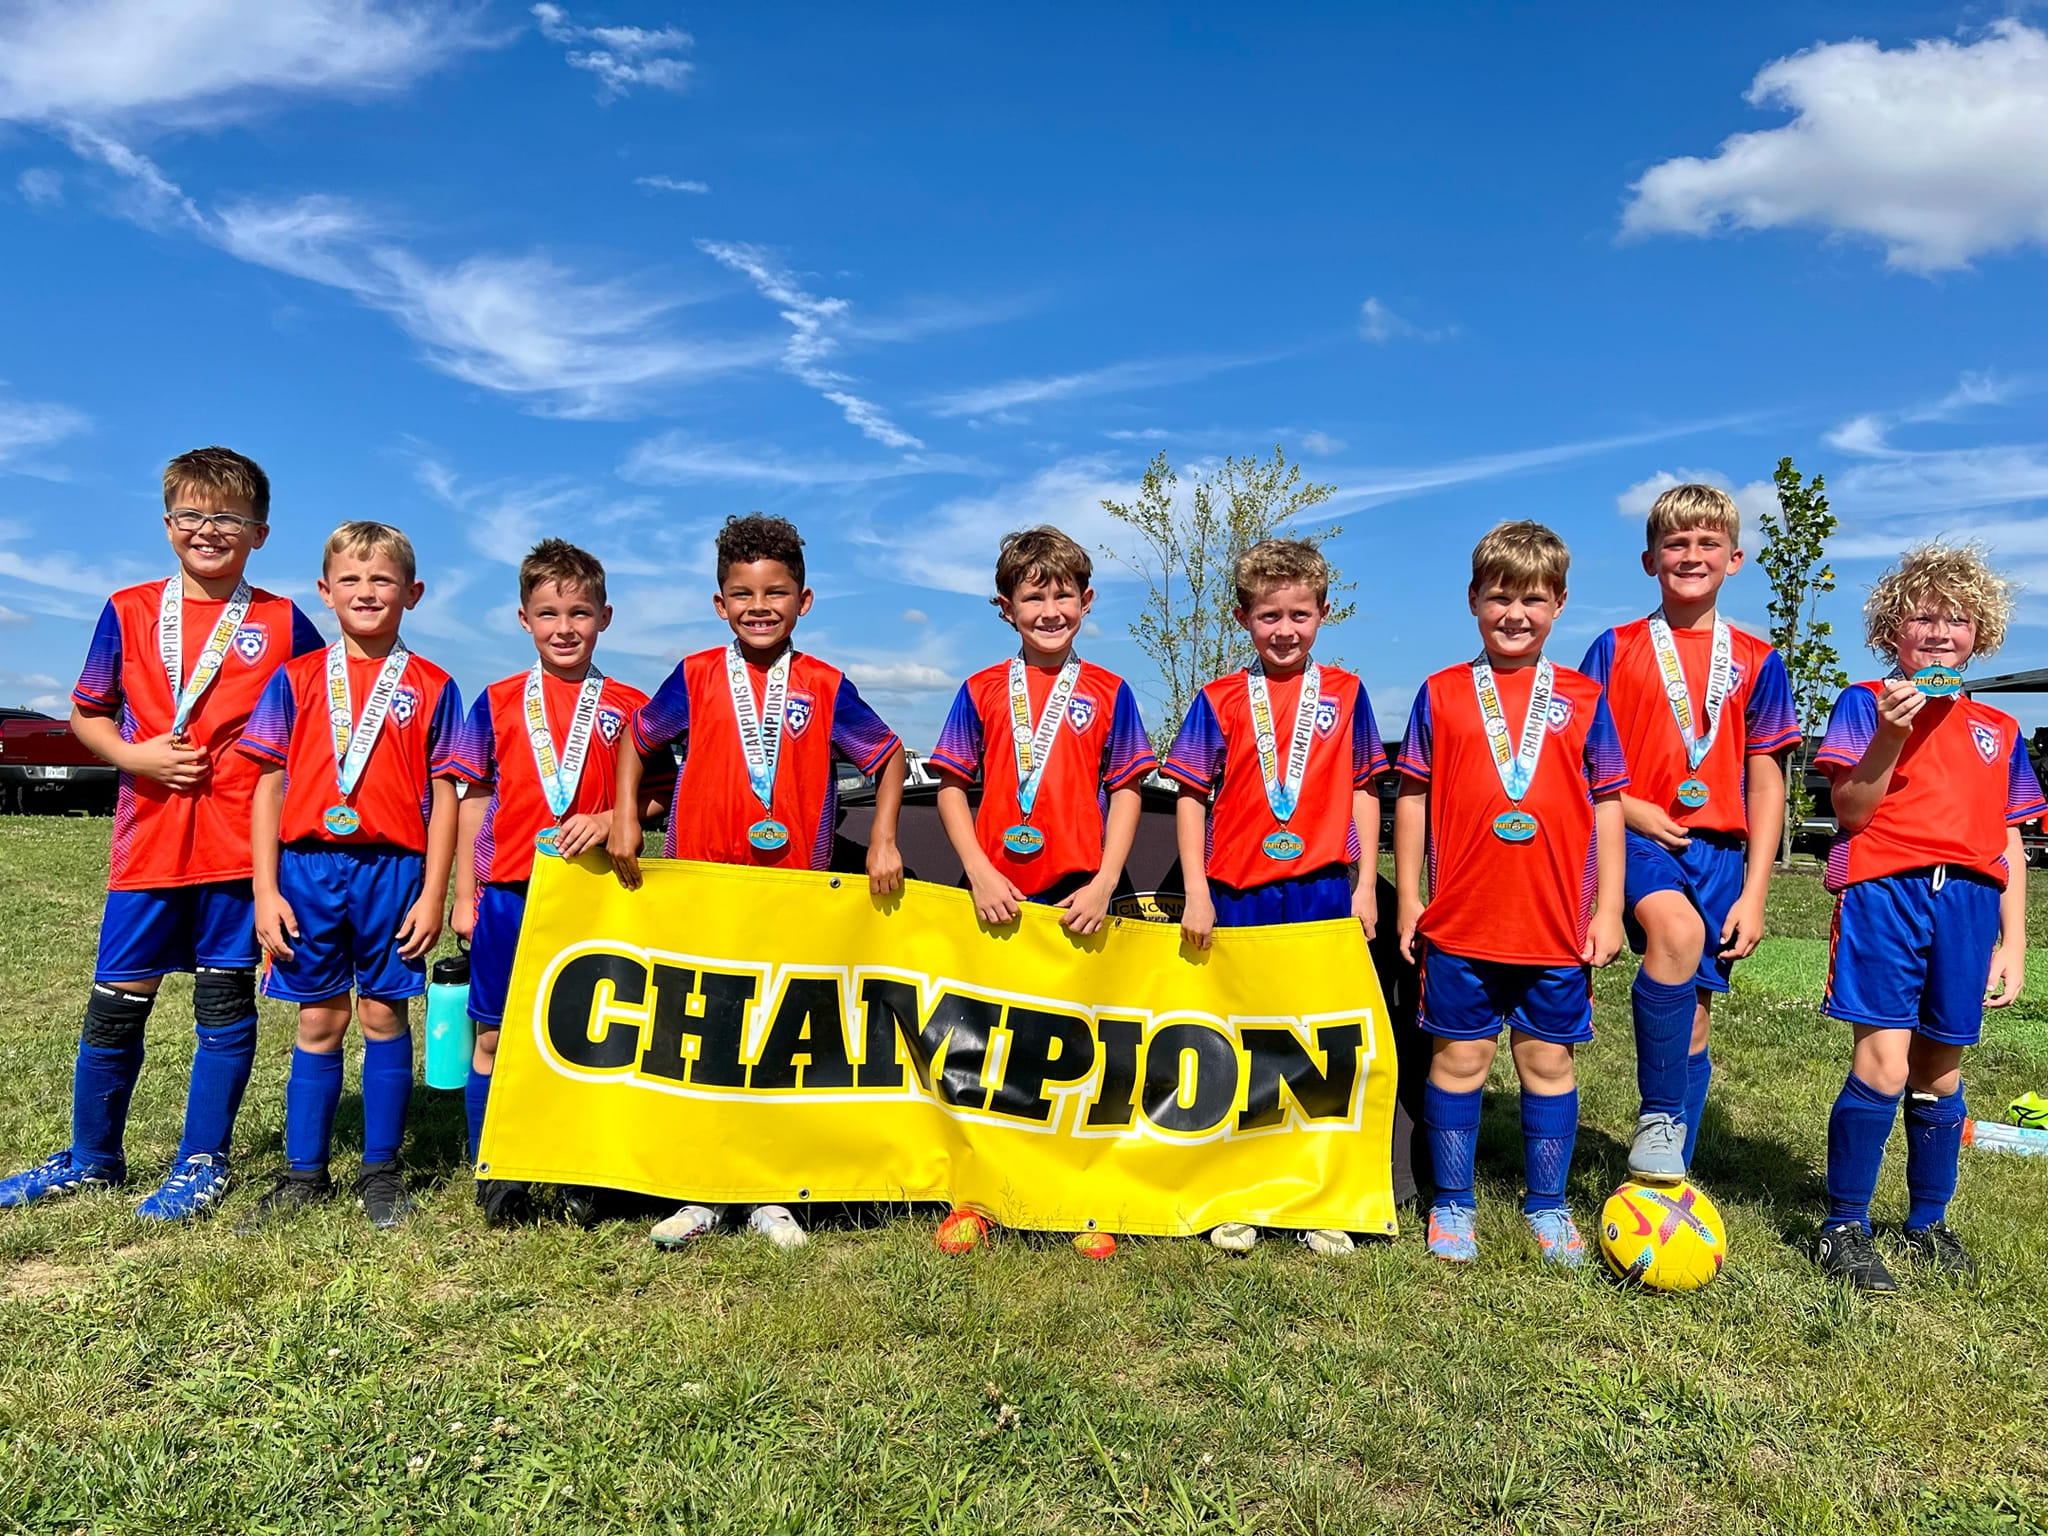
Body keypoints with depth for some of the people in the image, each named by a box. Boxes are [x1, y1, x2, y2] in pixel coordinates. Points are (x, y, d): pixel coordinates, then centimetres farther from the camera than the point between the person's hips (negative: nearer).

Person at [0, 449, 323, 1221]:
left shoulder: (282, 621, 2)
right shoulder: (128, 611, 6)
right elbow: (86, 713, 12)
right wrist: (136, 755, -7)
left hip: (240, 840, -2)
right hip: (147, 838, 2)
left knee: (225, 1000, 5)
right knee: (115, 1001, 9)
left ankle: (202, 1163, 19)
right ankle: (92, 1157, 29)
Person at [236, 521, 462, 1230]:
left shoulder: (430, 687, 4)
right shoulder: (297, 679, 7)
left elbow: (443, 796, 2)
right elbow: (268, 786, 6)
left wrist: (433, 894, -3)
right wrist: (265, 890, 0)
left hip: (392, 868, -1)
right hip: (308, 865, 1)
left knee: (384, 1013, 4)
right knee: (319, 1020, 8)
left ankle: (381, 1171, 17)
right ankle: (304, 1173, 20)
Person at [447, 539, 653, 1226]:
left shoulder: (629, 707, 5)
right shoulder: (498, 701, 6)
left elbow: (656, 796, 6)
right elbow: (475, 799, 9)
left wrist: (608, 820, -14)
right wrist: (464, 895, 6)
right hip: (510, 892, 1)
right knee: (495, 1035, 5)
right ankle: (493, 1173, 17)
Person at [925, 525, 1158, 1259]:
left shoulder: (1108, 693, 4)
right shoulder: (981, 691, 4)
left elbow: (1125, 791, 3)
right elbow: (951, 787, 4)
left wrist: (1104, 884, -6)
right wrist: (979, 872, -8)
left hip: (1075, 899, 0)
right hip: (995, 897, 1)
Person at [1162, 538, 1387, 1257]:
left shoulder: (1344, 693, 5)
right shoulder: (1219, 700, 1)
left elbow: (1364, 791, 9)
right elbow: (1190, 797, 1)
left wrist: (1365, 885, 4)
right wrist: (1196, 895, -5)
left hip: (1322, 893, 1)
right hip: (1237, 898, 0)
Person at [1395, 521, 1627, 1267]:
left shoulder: (1582, 698, 4)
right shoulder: (1441, 693, 2)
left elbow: (1607, 806, 6)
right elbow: (1412, 797, 4)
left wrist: (1607, 908, 2)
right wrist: (1407, 897, 2)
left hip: (1557, 924, 1)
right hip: (1459, 921, -1)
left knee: (1548, 1060, 11)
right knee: (1457, 1059, 7)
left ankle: (1547, 1206, 27)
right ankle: (1452, 1205, 21)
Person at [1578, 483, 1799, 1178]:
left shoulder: (1757, 661, 9)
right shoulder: (1616, 649, 5)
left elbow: (1765, 783, 8)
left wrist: (1754, 893, 2)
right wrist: (1629, 808, -13)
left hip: (1720, 847, 3)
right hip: (1638, 838, -3)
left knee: (1694, 1017, 5)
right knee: (1677, 928, -34)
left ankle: (1669, 1187, 19)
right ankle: (1658, 1117, -18)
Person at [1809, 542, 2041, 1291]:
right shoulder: (1866, 703, 4)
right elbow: (1850, 813, -4)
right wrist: (1891, 734, -16)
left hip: (1968, 899, 4)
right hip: (1885, 890, -4)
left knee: (1940, 1069, 9)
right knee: (1883, 1063, -11)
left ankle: (1929, 1223, 26)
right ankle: (1843, 1229, 1)